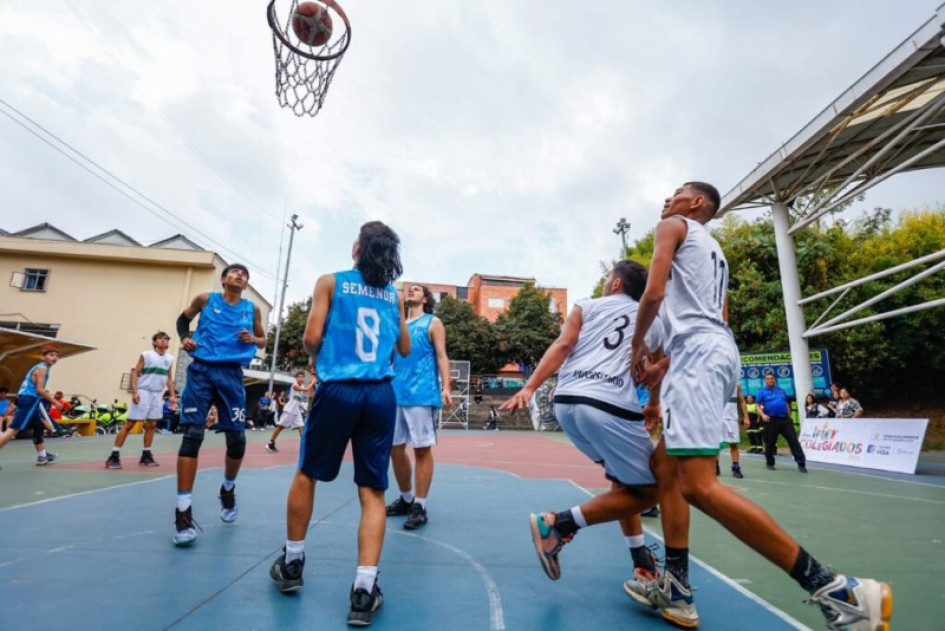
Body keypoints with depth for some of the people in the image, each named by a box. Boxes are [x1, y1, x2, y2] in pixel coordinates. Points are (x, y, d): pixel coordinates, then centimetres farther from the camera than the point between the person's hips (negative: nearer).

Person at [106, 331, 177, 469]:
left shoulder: (170, 359, 11)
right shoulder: (146, 355, -3)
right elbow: (135, 373, -6)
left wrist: (172, 395, 9)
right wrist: (134, 391, -16)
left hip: (158, 394, 5)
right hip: (143, 392, -5)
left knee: (152, 425, 7)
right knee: (129, 424, -5)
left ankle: (146, 455, 15)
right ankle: (114, 455, 1)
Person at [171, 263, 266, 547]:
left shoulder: (252, 309, 9)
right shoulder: (205, 299, 6)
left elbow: (263, 339, 18)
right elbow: (183, 319, 21)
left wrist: (253, 339, -5)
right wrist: (185, 338, 2)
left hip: (231, 374, 1)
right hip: (201, 370, -1)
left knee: (237, 438, 1)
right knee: (192, 435, -9)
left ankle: (228, 489, 30)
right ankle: (183, 512, -3)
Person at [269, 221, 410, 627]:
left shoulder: (331, 282, 2)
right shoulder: (394, 294, 11)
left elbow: (312, 337, -4)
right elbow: (404, 349, 16)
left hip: (338, 390, -1)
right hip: (380, 394, 2)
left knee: (306, 474, 20)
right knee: (373, 491, 6)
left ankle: (292, 564, 35)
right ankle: (364, 590, 4)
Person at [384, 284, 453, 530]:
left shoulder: (433, 322, 5)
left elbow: (441, 356, -3)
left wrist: (446, 388, -14)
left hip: (422, 394, -6)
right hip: (396, 394, 6)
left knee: (422, 450, -1)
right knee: (395, 449, 10)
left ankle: (420, 506, 8)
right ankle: (406, 499, 26)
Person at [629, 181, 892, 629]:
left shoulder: (673, 225, 6)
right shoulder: (714, 250, 31)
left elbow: (654, 294, -8)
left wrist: (638, 345, 8)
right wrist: (665, 365, 28)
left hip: (698, 353, -10)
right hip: (718, 350, 10)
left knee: (699, 486, -18)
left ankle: (832, 588, -12)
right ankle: (675, 586, 14)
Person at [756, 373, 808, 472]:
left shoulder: (781, 390, 14)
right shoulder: (762, 392, 2)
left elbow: (786, 404, 20)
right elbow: (757, 406, -2)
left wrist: (789, 416, 15)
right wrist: (762, 415, -18)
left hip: (785, 419, 3)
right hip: (771, 421, -3)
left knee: (793, 439, -6)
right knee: (770, 442, 5)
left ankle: (801, 463, -3)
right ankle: (769, 463, 21)